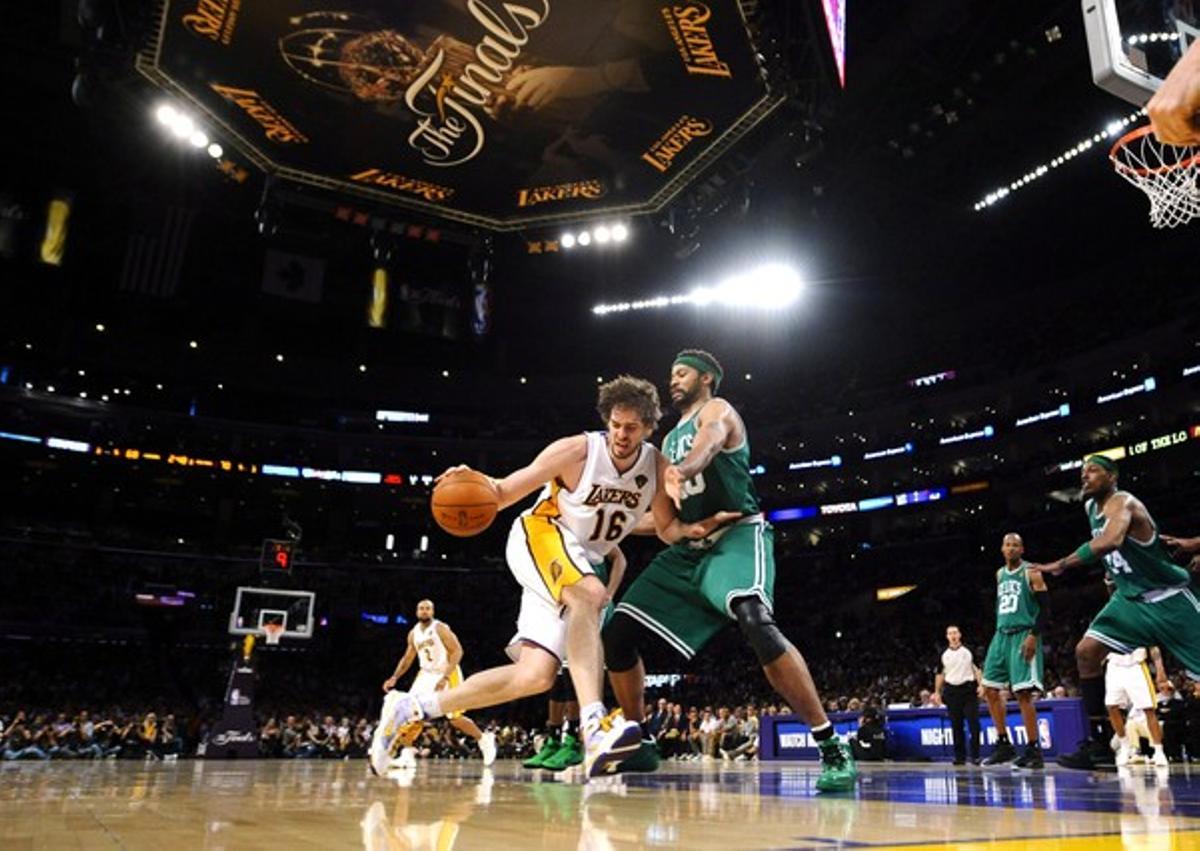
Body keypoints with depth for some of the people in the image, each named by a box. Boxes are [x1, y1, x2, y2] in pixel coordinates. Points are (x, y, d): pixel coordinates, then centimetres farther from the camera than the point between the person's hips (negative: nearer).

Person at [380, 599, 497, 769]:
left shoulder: (441, 628, -16)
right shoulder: (413, 633, 4)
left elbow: (457, 651, -22)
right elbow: (407, 658, 17)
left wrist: (445, 677, -31)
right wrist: (394, 677, 3)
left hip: (447, 675, -6)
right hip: (427, 674, 6)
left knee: (454, 718, -5)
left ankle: (484, 740, 17)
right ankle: (407, 755, -5)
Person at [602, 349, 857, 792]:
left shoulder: (717, 410, -1)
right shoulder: (672, 438, 23)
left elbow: (709, 444, -29)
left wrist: (680, 471, -49)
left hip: (738, 535, -8)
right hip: (688, 547, 8)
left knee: (756, 622, -35)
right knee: (617, 633, 0)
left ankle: (833, 749, -27)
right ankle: (637, 744, 16)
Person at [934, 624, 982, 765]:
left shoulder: (968, 651, 4)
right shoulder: (944, 654, 9)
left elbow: (977, 668, 3)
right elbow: (940, 674, 13)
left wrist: (980, 685, -9)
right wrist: (937, 692, 8)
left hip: (969, 689, -2)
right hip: (951, 690, 2)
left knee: (974, 723, -8)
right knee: (956, 726, 3)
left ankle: (975, 755, 0)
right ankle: (960, 756, 7)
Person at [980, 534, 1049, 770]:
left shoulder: (1031, 573, -5)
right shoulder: (1000, 574, 15)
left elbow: (1045, 607, -10)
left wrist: (1034, 635, -19)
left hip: (1024, 636, -7)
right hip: (1001, 635, 7)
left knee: (1023, 693, -10)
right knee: (990, 690, 4)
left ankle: (1033, 750, -2)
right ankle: (1004, 745, 13)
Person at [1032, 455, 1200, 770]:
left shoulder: (1121, 501, -24)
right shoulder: (1091, 507, 4)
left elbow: (1111, 540, -46)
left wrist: (1063, 564, -42)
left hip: (1168, 597, -8)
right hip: (1131, 598, 8)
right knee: (1086, 652, -6)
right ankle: (1100, 741, -3)